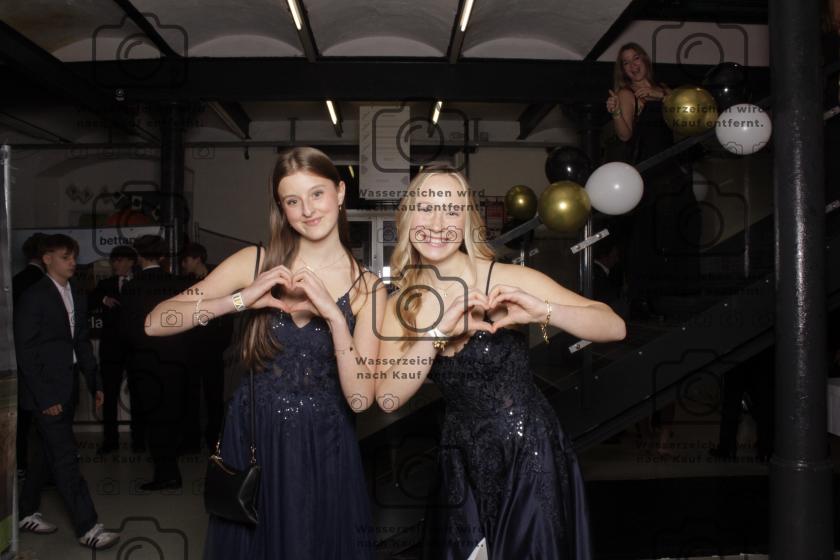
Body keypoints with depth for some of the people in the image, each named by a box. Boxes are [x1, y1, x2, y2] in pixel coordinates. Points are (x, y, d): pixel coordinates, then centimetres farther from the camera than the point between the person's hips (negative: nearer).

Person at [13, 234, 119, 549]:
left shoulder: (77, 296, 11)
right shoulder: (33, 297, -10)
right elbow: (25, 351, -12)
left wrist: (95, 383, 11)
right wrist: (44, 397, -16)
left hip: (68, 389, 7)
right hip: (46, 392, -7)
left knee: (50, 453, 16)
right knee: (66, 457, -5)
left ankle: (26, 512, 32)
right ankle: (87, 528, -1)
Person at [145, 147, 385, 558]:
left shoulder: (366, 287, -4)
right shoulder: (254, 263, -2)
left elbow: (360, 398, -12)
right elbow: (156, 323, -9)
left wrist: (333, 315, -22)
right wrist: (240, 300, -21)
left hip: (323, 451, 0)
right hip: (250, 442, 1)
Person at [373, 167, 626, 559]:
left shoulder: (510, 280, -13)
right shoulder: (400, 306, -2)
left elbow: (615, 327, -16)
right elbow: (388, 399, -14)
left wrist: (543, 311, -32)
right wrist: (439, 331, -25)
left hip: (531, 454, -3)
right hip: (463, 466, 3)